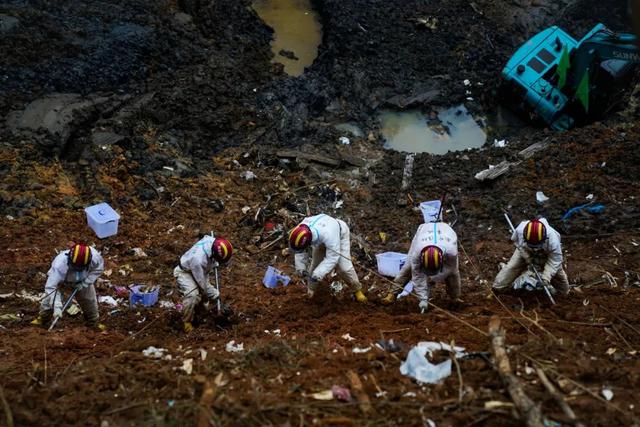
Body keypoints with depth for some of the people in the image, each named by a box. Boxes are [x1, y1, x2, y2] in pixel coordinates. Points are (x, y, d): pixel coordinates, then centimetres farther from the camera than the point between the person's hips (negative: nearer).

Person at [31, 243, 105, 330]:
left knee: (89, 300, 8)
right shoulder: (60, 265, -47)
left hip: (83, 280, 2)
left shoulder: (95, 256, -40)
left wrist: (85, 283, -25)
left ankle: (93, 322, 33)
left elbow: (99, 268, -17)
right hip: (59, 278, -2)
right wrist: (57, 306, -50)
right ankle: (42, 318, 28)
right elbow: (51, 287, -43)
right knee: (50, 298, -2)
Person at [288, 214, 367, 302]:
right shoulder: (301, 230, -32)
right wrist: (301, 268, -23)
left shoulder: (328, 234, -49)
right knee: (315, 263, 4)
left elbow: (332, 258, -42)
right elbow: (301, 252, -15)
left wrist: (318, 274, -46)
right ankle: (310, 289, 25)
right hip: (320, 239, 5)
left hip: (340, 235, -5)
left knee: (344, 267, -9)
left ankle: (357, 289, 13)